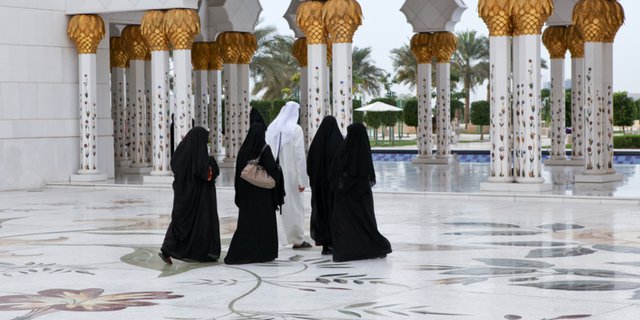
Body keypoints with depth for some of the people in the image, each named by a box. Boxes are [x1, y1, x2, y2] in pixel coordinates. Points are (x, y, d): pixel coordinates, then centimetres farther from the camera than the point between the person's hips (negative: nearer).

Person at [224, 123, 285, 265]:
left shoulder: (243, 149, 2)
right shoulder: (265, 149, -12)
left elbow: (238, 171, 5)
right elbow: (273, 169, -18)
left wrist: (240, 193, 11)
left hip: (246, 191, 5)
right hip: (263, 192, -4)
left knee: (245, 222, 8)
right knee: (264, 221, 6)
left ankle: (236, 253, 0)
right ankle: (265, 253, 9)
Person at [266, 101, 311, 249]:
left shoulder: (272, 128, 3)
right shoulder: (295, 129, -11)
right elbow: (300, 156, -13)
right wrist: (303, 180, -11)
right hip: (290, 175, -4)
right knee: (293, 205, 3)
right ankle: (297, 240, 8)